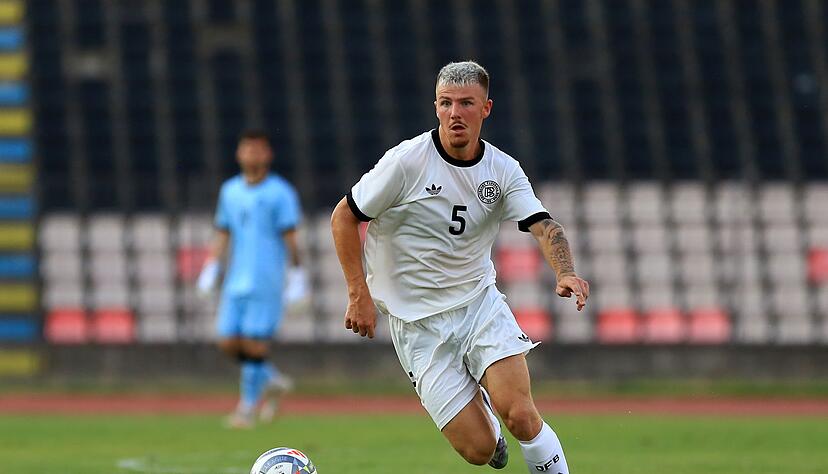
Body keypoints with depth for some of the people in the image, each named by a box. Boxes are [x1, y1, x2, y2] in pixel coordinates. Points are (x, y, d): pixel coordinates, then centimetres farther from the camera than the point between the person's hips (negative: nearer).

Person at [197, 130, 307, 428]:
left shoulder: (280, 193, -3)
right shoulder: (230, 191, 13)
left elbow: (290, 237, -5)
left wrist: (297, 277, -8)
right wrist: (211, 269, 10)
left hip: (267, 282, -6)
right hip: (236, 281, 6)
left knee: (254, 344, -9)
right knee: (228, 342, 0)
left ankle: (247, 408, 1)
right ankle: (273, 381, 22)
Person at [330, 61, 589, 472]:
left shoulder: (503, 169, -2)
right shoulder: (406, 161, -12)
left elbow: (542, 224, -14)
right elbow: (343, 218, -4)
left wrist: (565, 273, -34)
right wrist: (359, 295, -9)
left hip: (480, 303, 2)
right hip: (418, 325, -2)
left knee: (519, 415, -21)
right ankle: (482, 416, 30)